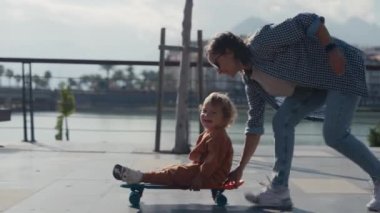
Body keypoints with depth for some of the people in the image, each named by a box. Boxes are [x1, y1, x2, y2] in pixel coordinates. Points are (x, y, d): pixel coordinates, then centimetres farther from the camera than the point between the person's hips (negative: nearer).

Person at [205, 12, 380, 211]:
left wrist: (331, 49, -29)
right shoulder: (250, 80, 3)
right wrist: (240, 168, 4)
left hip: (342, 65, -8)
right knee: (281, 122, -5)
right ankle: (279, 190, -4)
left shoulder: (260, 43, -22)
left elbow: (308, 21, -23)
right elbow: (255, 123, 5)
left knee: (334, 135, -14)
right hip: (315, 80, 8)